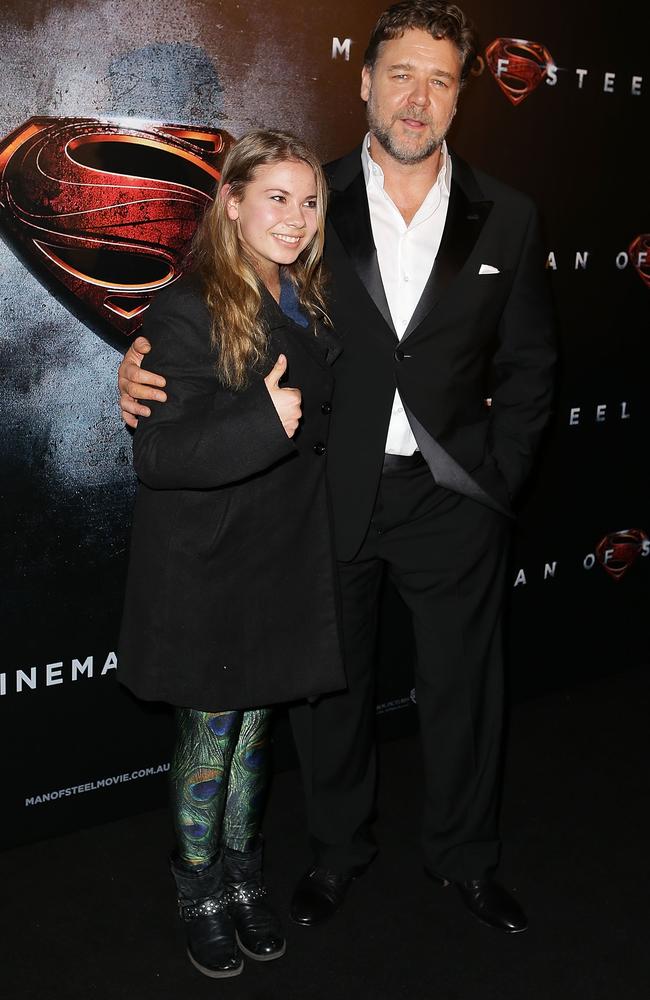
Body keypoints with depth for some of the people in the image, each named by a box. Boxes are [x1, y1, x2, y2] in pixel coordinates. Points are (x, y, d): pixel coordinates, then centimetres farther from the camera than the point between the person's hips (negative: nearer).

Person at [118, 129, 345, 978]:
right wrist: (262, 421, -33)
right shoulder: (188, 311, -18)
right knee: (210, 736, 9)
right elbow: (158, 453, -22)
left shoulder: (309, 310, 6)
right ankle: (201, 893, 32)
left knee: (255, 725, 19)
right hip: (206, 567, -6)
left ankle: (243, 873, 39)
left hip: (285, 559, 6)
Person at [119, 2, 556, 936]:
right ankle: (339, 849, 39)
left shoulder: (506, 218, 0)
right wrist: (150, 356, -15)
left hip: (452, 498, 1)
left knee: (463, 689, 14)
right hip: (331, 497, 0)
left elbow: (529, 363, 5)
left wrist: (494, 480, -2)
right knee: (329, 685, 14)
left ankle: (464, 856, 38)